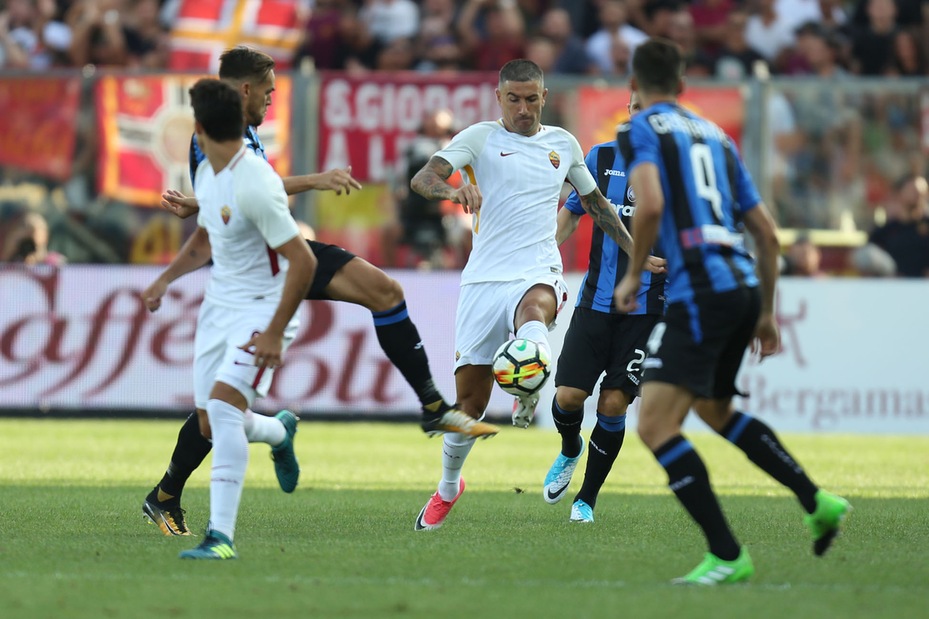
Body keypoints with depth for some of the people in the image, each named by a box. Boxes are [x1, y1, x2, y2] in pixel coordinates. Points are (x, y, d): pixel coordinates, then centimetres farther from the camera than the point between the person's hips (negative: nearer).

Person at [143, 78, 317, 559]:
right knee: (215, 426, 12)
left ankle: (221, 536, -26)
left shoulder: (255, 185, -24)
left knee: (223, 403, -26)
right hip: (219, 304, 9)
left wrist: (275, 334, -25)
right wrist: (165, 281, 18)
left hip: (262, 311, -9)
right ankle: (280, 431, 48)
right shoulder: (207, 174, 4)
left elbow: (303, 261, -25)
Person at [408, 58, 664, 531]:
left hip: (537, 273, 1)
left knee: (534, 308, -39)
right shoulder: (481, 138, 3)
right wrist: (455, 189, -33)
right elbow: (422, 179, -11)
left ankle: (529, 390, -57)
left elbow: (596, 203, 29)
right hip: (484, 277, -1)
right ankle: (448, 487, 22)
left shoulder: (563, 143, 14)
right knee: (469, 396, 3)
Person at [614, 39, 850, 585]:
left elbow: (650, 204, -19)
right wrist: (766, 312, 28)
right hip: (744, 284, 8)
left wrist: (633, 275, -5)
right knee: (715, 410, 30)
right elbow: (768, 233, 20)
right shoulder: (715, 136, 21)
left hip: (700, 289, -8)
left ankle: (728, 556, -15)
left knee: (656, 426, -9)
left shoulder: (641, 130, 1)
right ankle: (817, 502, 27)